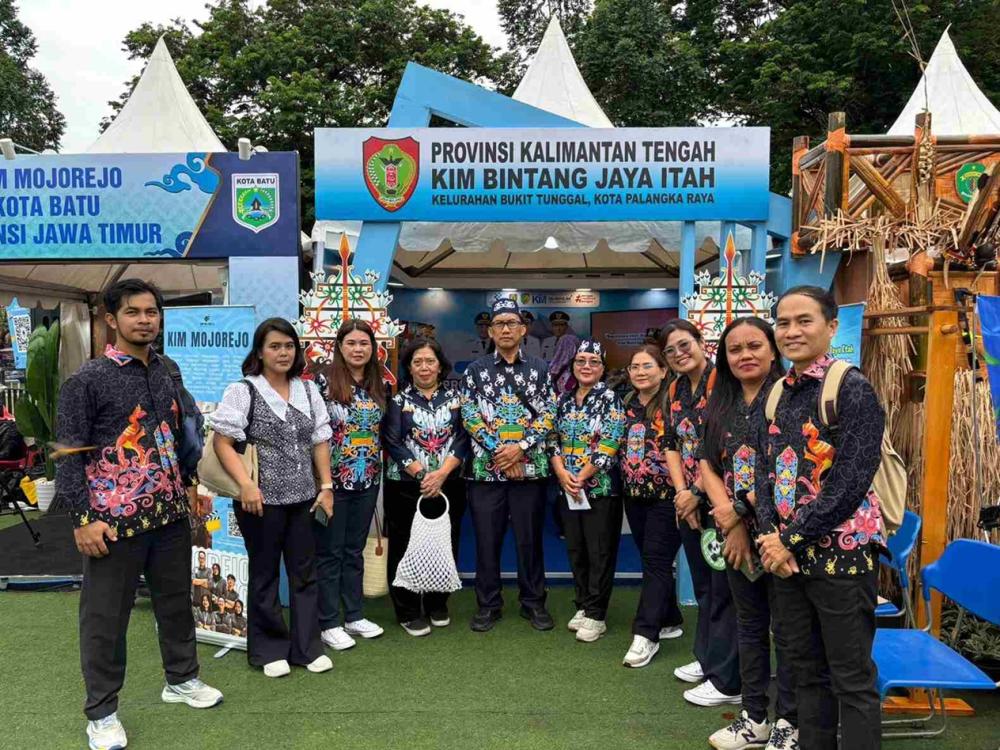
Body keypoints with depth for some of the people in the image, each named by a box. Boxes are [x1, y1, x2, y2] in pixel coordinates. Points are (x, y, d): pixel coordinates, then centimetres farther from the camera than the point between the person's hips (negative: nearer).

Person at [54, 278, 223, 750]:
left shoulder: (166, 371, 8)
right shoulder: (88, 379, -10)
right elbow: (69, 454, -11)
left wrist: (189, 484, 17)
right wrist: (82, 519, -15)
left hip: (170, 512, 6)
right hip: (115, 518, -6)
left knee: (176, 600, 19)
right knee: (106, 616, 8)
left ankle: (181, 679, 39)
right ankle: (101, 712, 26)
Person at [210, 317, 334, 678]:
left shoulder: (308, 390, 9)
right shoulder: (243, 391, -6)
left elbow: (320, 441, 12)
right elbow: (222, 442, -10)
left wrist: (326, 486, 6)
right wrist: (246, 484, -21)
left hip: (303, 498, 5)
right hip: (262, 499, -4)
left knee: (304, 572, 11)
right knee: (265, 574, 9)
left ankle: (307, 647, 24)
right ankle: (268, 649, 25)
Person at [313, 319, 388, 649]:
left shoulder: (379, 383, 6)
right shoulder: (324, 379, -11)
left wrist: (377, 466, 10)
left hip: (368, 479, 5)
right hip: (332, 478, -5)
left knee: (355, 550, 16)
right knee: (329, 551, 6)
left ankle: (354, 615, 27)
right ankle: (329, 623, 17)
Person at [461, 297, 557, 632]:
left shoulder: (539, 369, 6)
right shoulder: (475, 370, 5)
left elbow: (548, 416, 0)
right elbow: (470, 417, -2)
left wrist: (520, 447, -12)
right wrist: (497, 452, -11)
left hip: (530, 467, 0)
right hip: (486, 467, 0)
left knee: (530, 538, 8)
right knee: (487, 540, 7)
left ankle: (534, 602, 23)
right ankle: (489, 604, 21)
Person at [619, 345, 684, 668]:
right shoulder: (627, 404, 9)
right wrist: (625, 480, 14)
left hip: (664, 494, -7)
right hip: (634, 493, 7)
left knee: (656, 561, -4)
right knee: (650, 559, 14)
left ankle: (645, 635, 0)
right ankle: (670, 621, 29)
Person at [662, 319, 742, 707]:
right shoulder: (676, 390, 11)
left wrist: (698, 493, -13)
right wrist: (682, 492, 0)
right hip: (689, 501, 8)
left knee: (723, 587, 0)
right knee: (702, 583, 18)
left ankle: (727, 680, 11)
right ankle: (706, 658, 34)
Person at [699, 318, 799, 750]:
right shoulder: (719, 405, 8)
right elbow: (707, 464, 5)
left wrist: (745, 515, -14)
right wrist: (728, 513, -9)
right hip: (736, 533, 6)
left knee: (785, 629, 6)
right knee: (749, 625, 16)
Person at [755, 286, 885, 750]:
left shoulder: (852, 388, -11)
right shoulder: (779, 392, 9)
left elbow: (851, 481, -17)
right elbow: (767, 470, 9)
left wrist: (791, 537, -15)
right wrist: (770, 534, -6)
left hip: (841, 552, -6)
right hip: (786, 554, 6)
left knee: (852, 679, 6)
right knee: (807, 672, 17)